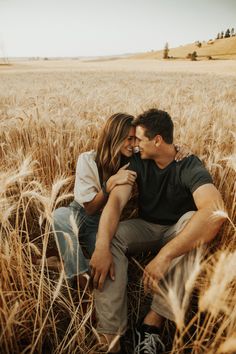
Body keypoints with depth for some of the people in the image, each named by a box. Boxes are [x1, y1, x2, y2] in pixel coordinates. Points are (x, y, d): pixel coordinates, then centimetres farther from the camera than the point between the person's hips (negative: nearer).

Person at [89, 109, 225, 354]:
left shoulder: (189, 166, -21)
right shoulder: (137, 162, -8)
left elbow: (214, 211, -40)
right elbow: (116, 200, -22)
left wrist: (165, 255, -47)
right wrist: (102, 247, -39)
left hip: (178, 231, -2)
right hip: (146, 227, 3)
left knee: (193, 219, -36)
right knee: (109, 236, -26)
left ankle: (152, 324, -31)